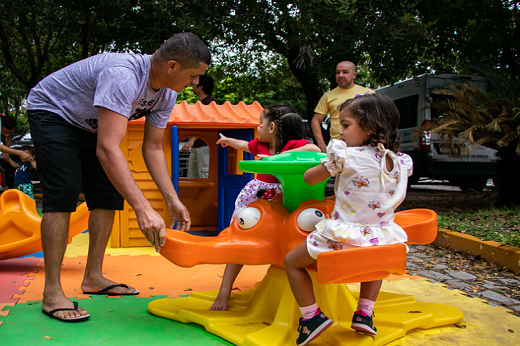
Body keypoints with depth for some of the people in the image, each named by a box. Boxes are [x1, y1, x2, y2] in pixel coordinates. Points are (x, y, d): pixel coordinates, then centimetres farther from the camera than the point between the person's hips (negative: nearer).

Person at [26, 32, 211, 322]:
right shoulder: (122, 76, -39)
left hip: (90, 124, 8)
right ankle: (52, 293, -11)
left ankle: (93, 277, 11)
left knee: (110, 195, 0)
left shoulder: (166, 94, -12)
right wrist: (144, 209, -53)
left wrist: (172, 200, -15)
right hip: (52, 111, -8)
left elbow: (153, 148, -6)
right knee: (63, 193, -20)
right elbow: (107, 149, -47)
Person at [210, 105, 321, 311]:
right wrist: (227, 140, 52)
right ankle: (224, 291, 7)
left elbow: (315, 150, -31)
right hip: (254, 197, 4)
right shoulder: (260, 145, 7)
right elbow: (244, 145, 30)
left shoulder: (294, 144, -11)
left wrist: (277, 157, -31)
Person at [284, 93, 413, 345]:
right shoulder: (401, 162, 1)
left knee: (292, 261, 12)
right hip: (381, 238, 6)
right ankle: (365, 313, 31)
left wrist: (327, 165, 19)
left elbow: (309, 178, -2)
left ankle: (311, 316, 10)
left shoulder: (345, 156, -15)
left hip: (344, 236, -5)